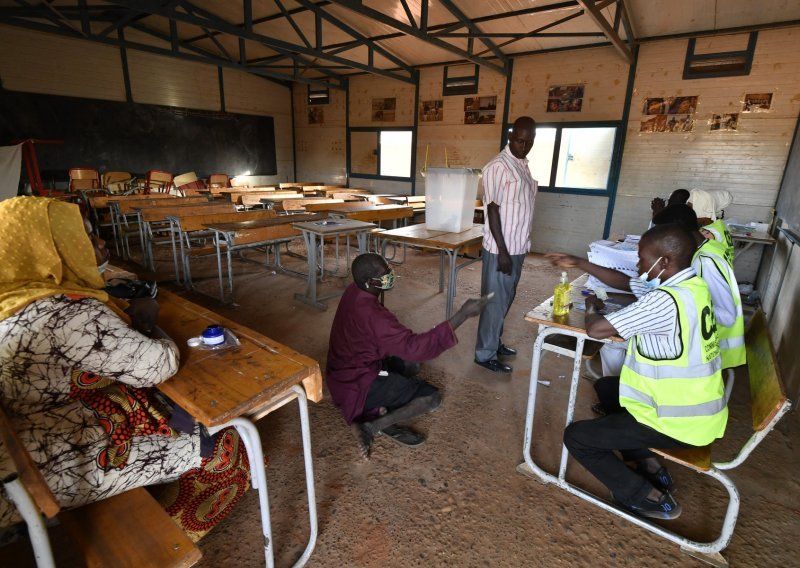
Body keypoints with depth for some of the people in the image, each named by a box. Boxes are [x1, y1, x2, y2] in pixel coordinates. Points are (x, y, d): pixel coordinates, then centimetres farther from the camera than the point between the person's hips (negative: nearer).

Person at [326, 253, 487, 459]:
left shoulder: (354, 292, -4)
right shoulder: (371, 314, -32)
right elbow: (415, 346, -32)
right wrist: (463, 315, -33)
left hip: (348, 369, 9)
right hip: (358, 383, -9)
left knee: (410, 365, 22)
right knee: (432, 397, -8)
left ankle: (375, 408, 8)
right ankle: (373, 426, -6)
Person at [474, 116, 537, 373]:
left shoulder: (523, 165, 13)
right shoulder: (498, 166, -14)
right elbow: (492, 209, -18)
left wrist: (517, 247, 17)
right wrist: (502, 250, -21)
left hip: (518, 247, 9)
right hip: (501, 249, -9)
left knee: (505, 299, 17)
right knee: (495, 301, 0)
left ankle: (495, 342, 33)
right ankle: (485, 354, 12)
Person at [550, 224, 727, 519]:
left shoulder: (665, 301, -29)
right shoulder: (689, 285, 1)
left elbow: (596, 329, -27)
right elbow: (625, 281, 13)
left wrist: (592, 307, -5)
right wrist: (578, 263, 14)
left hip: (681, 424, -9)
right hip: (699, 409, 9)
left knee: (576, 436, 1)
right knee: (607, 386, 28)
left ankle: (649, 497, 10)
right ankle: (649, 466, 24)